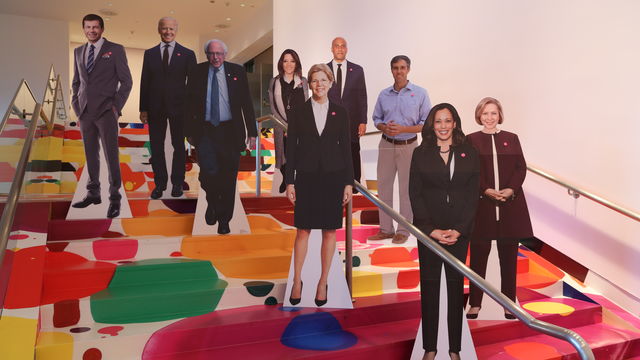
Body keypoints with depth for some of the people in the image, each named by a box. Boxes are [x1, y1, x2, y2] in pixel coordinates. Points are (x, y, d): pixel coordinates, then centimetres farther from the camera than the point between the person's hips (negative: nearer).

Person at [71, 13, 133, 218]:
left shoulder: (115, 50, 1)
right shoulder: (78, 52, 15)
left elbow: (126, 81, -1)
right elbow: (76, 82, 20)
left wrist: (117, 106, -8)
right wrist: (76, 108, 11)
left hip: (106, 111, -4)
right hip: (85, 112, 5)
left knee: (111, 155, -7)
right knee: (91, 155, 8)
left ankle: (115, 199, -2)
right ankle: (93, 194, 18)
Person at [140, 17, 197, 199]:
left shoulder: (187, 54, 1)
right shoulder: (149, 53, 7)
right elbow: (145, 82, 6)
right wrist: (143, 108, 1)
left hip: (178, 107, -2)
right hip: (155, 107, 2)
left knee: (178, 146, 8)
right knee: (156, 146, 6)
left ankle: (177, 183, 21)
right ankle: (160, 183, 19)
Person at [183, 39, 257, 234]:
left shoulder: (237, 72, 3)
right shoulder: (197, 72, 4)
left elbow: (247, 103, 4)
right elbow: (189, 103, 8)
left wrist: (252, 132, 0)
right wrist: (189, 131, 3)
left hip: (230, 131, 0)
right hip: (205, 131, 0)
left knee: (228, 178, 5)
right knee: (208, 173, -14)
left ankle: (224, 220, 21)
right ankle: (212, 203, 20)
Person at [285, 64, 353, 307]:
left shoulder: (340, 113, 5)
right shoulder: (298, 112, 3)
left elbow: (346, 148, 5)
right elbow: (291, 148, 2)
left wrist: (348, 182, 0)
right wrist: (289, 182, -3)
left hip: (333, 177, 1)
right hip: (306, 177, -1)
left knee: (330, 231, 6)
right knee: (303, 230, 4)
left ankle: (323, 282, 20)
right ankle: (297, 281, 19)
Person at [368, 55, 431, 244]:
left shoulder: (420, 93, -3)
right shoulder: (384, 94, 7)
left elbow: (426, 123, -5)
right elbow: (376, 119, 13)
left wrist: (402, 129, -17)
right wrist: (384, 128, -10)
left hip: (408, 146, -3)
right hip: (386, 145, 4)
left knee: (406, 189, 3)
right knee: (383, 186, 7)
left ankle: (403, 230, 14)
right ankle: (385, 228, 19)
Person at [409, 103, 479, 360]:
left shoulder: (469, 153, 4)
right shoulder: (421, 153, 2)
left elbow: (473, 194, 1)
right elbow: (415, 194, -2)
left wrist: (458, 230, -9)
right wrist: (432, 230, -10)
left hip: (459, 230, 1)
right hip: (428, 230, -1)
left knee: (456, 285, 8)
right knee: (429, 286, 5)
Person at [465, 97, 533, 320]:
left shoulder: (511, 138, 11)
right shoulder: (471, 140, 4)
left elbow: (521, 168, 4)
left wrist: (510, 190, -12)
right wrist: (486, 190, -17)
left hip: (510, 204, 2)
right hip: (481, 204, -2)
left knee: (509, 256, 8)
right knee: (479, 255, 4)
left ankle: (509, 302, 21)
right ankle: (475, 303, 16)